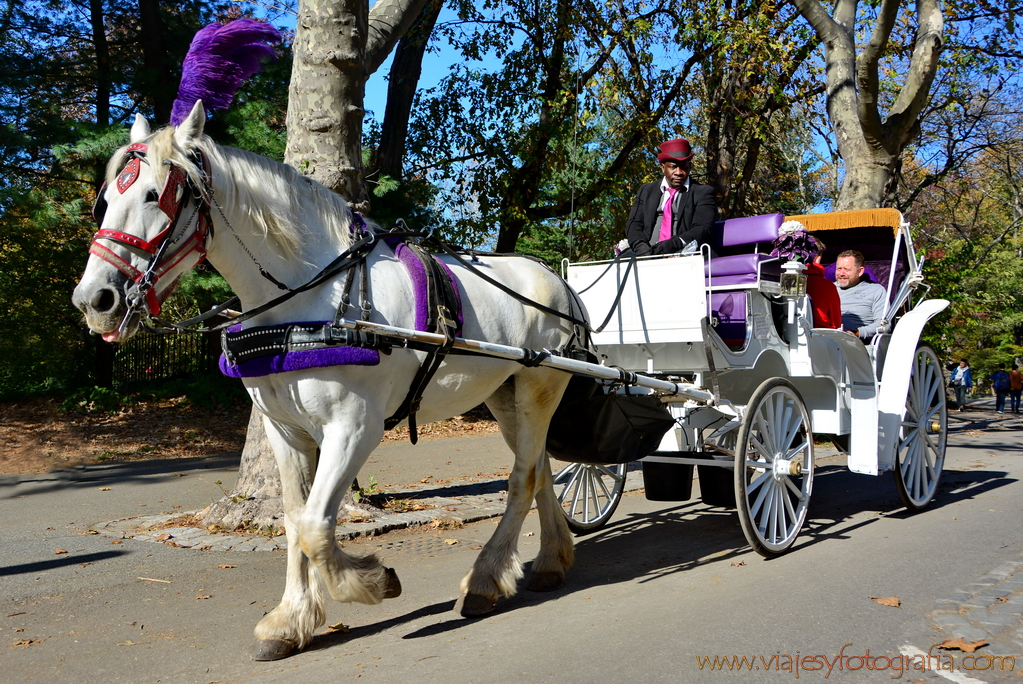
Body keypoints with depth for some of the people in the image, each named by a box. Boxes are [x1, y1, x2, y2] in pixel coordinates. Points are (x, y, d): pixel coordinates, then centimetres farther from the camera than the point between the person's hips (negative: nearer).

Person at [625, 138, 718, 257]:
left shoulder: (703, 193, 10)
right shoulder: (646, 190, 21)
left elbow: (702, 229, -3)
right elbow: (634, 223, 12)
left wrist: (671, 245, -20)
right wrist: (641, 246, -12)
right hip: (648, 255, 1)